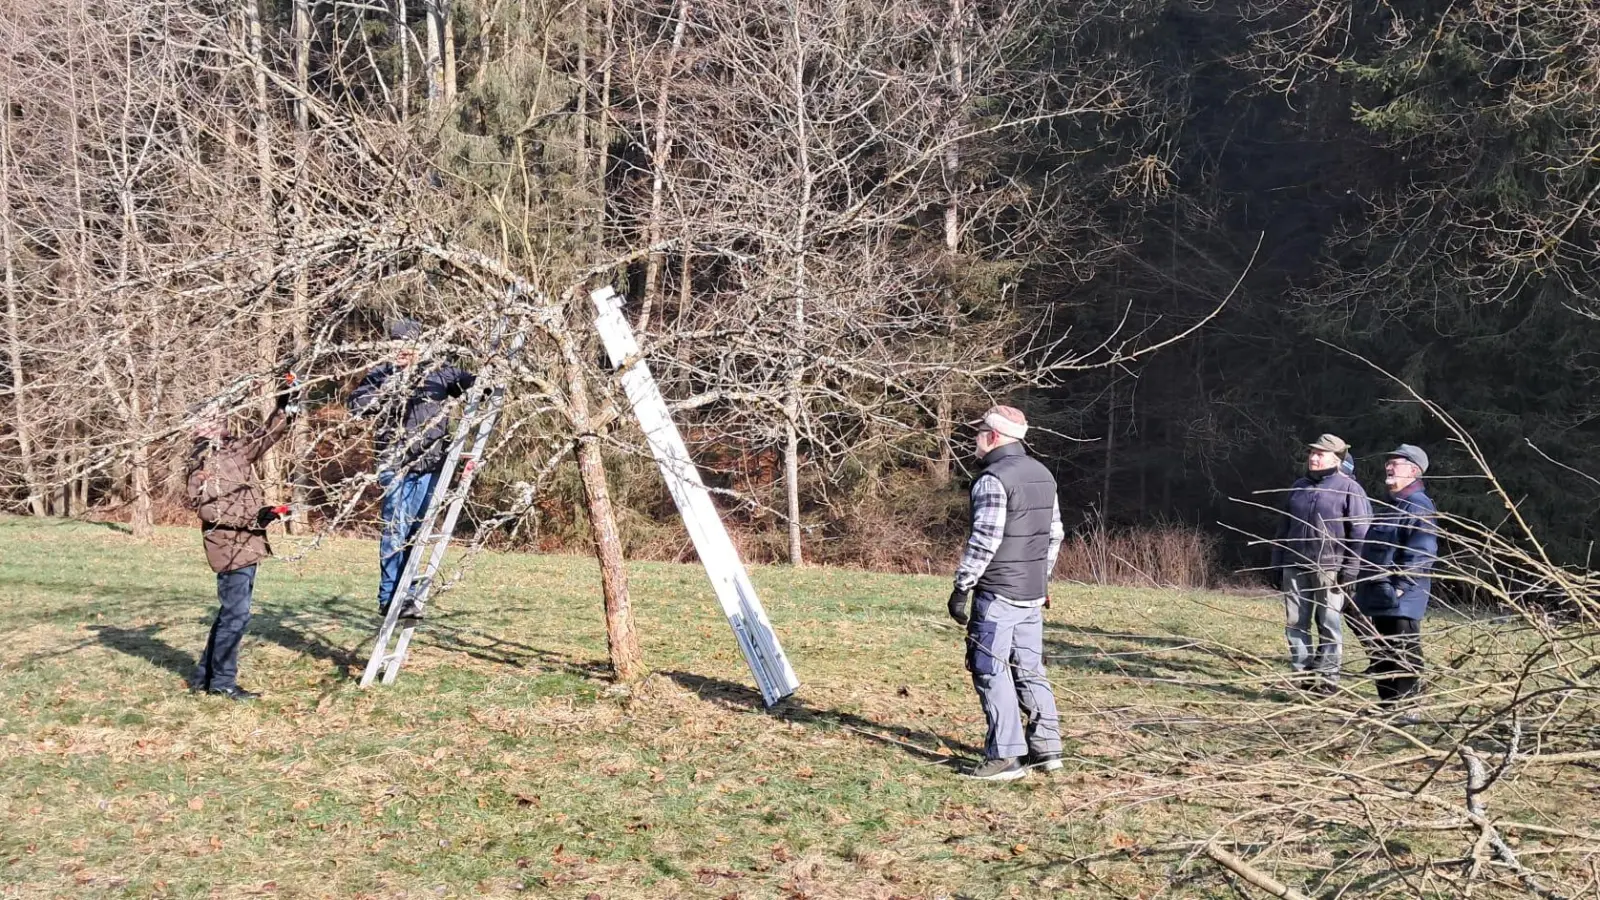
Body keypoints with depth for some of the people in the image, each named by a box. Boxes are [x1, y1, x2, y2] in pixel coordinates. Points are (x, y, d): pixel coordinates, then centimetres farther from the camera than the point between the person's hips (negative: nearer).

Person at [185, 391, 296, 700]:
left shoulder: (234, 449, 11)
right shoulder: (204, 460, -11)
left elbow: (263, 437, 23)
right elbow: (207, 508, -18)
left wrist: (283, 411, 7)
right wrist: (254, 516, -23)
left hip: (245, 544, 9)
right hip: (231, 545, -9)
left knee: (231, 612, 16)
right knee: (236, 614, -6)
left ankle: (205, 675, 24)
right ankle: (222, 681, 2)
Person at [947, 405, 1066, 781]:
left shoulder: (993, 479, -15)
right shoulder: (1043, 475, 13)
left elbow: (984, 541, -20)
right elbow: (1054, 534, 18)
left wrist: (962, 588, -14)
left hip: (998, 594, -9)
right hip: (1033, 593, 9)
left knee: (991, 671, -3)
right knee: (1029, 669, 14)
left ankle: (1005, 756, -3)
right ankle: (1047, 747, 17)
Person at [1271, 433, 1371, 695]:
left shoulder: (1349, 488, -2)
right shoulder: (1299, 487, 16)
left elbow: (1360, 533, -6)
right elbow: (1284, 528, 22)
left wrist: (1351, 569, -12)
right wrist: (1278, 563, 18)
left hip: (1329, 569, -6)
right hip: (1295, 568, 6)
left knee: (1329, 624, -1)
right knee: (1295, 622, 5)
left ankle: (1327, 677, 6)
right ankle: (1302, 674, 13)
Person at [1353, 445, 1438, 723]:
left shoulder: (1418, 506, -13)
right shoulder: (1390, 503, 18)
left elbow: (1421, 553, -20)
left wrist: (1402, 585, -21)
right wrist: (1365, 586, 21)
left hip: (1401, 598, -10)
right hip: (1378, 595, 10)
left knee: (1403, 655, -4)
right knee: (1379, 653, 15)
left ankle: (1405, 708, 1)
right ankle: (1386, 705, 24)